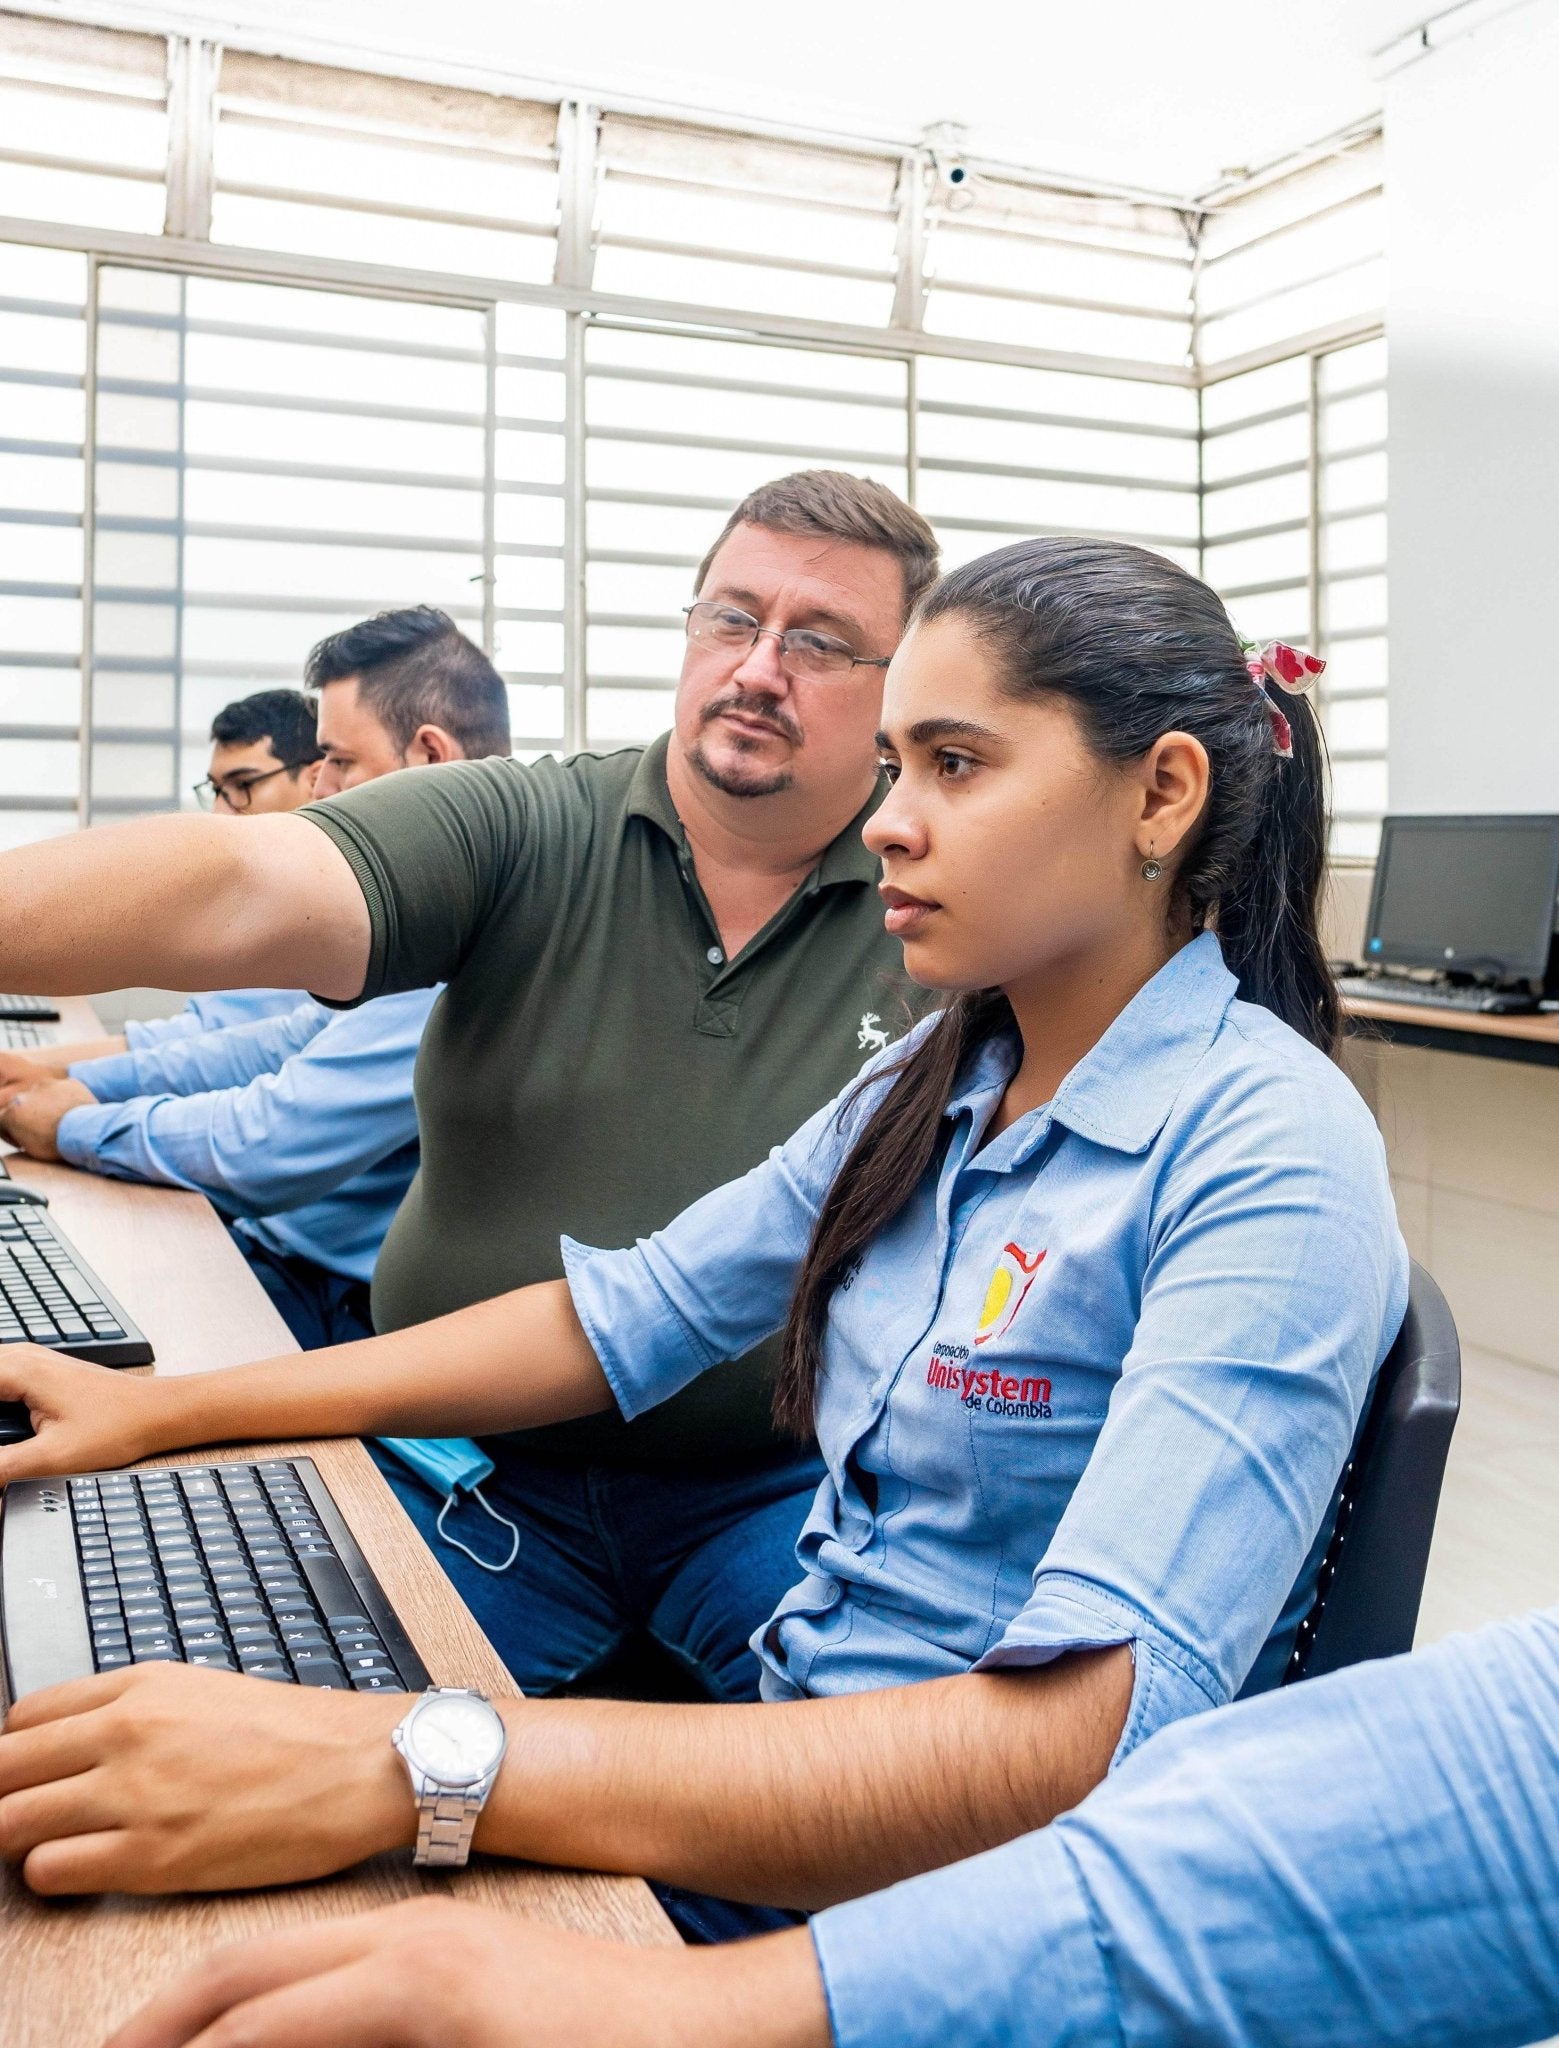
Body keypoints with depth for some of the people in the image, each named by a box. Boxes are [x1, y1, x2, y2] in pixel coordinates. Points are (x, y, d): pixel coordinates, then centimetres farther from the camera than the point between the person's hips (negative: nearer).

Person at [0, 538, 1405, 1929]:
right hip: (789, 1781, 6)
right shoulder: (935, 1087, 5)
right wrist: (164, 1412, 2)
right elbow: (625, 1319, 8)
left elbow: (1086, 1743, -31)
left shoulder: (1270, 1160, -21)